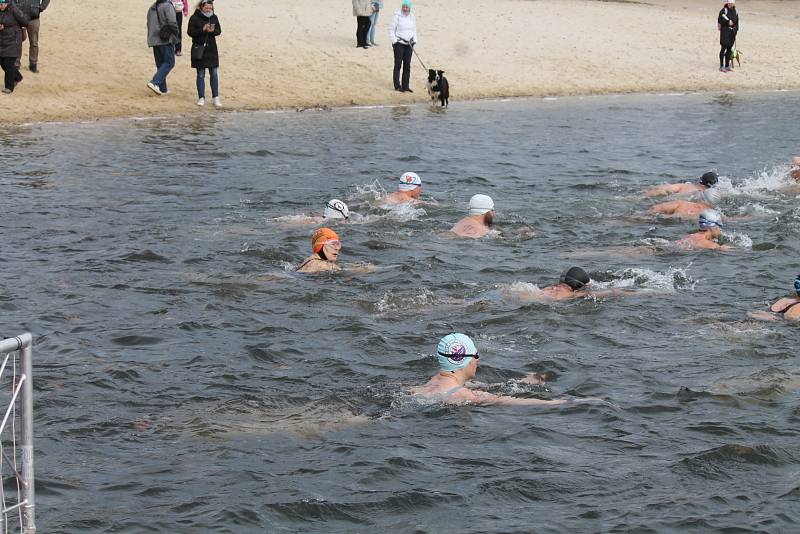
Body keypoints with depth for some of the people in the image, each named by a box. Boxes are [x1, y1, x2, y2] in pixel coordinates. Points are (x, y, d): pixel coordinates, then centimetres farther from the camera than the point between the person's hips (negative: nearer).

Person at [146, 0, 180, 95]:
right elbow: (172, 23, -16)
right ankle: (155, 82, -19)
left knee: (160, 64, 13)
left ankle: (162, 88, 12)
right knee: (169, 62, -4)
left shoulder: (152, 8, 15)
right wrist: (175, 37, -5)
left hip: (154, 40, 8)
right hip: (166, 41, -8)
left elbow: (149, 24, 19)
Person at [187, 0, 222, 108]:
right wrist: (203, 30, -23)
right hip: (199, 49, -3)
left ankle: (216, 98, 8)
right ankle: (201, 98, 10)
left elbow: (219, 30, 5)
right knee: (200, 74, 3)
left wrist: (212, 31, -18)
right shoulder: (195, 18, -8)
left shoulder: (214, 17, 3)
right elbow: (190, 32, -11)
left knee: (214, 73, 2)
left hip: (211, 49, 3)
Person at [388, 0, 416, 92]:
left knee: (407, 65, 5)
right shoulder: (397, 16, -8)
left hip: (409, 44, 5)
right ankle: (397, 86, 3)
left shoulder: (412, 17, 7)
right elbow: (391, 29, -5)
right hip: (399, 43, -5)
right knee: (398, 64, -3)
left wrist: (414, 41, 8)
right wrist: (394, 41, -11)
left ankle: (405, 86, 11)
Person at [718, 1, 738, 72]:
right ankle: (721, 66, 0)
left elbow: (737, 22, 16)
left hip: (732, 32, 6)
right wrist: (728, 21, -17)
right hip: (725, 31, -6)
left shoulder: (735, 12, 10)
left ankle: (727, 66, 17)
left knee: (729, 49, 9)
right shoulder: (724, 10, -7)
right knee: (723, 48, -4)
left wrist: (736, 29, 6)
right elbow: (720, 20, -14)